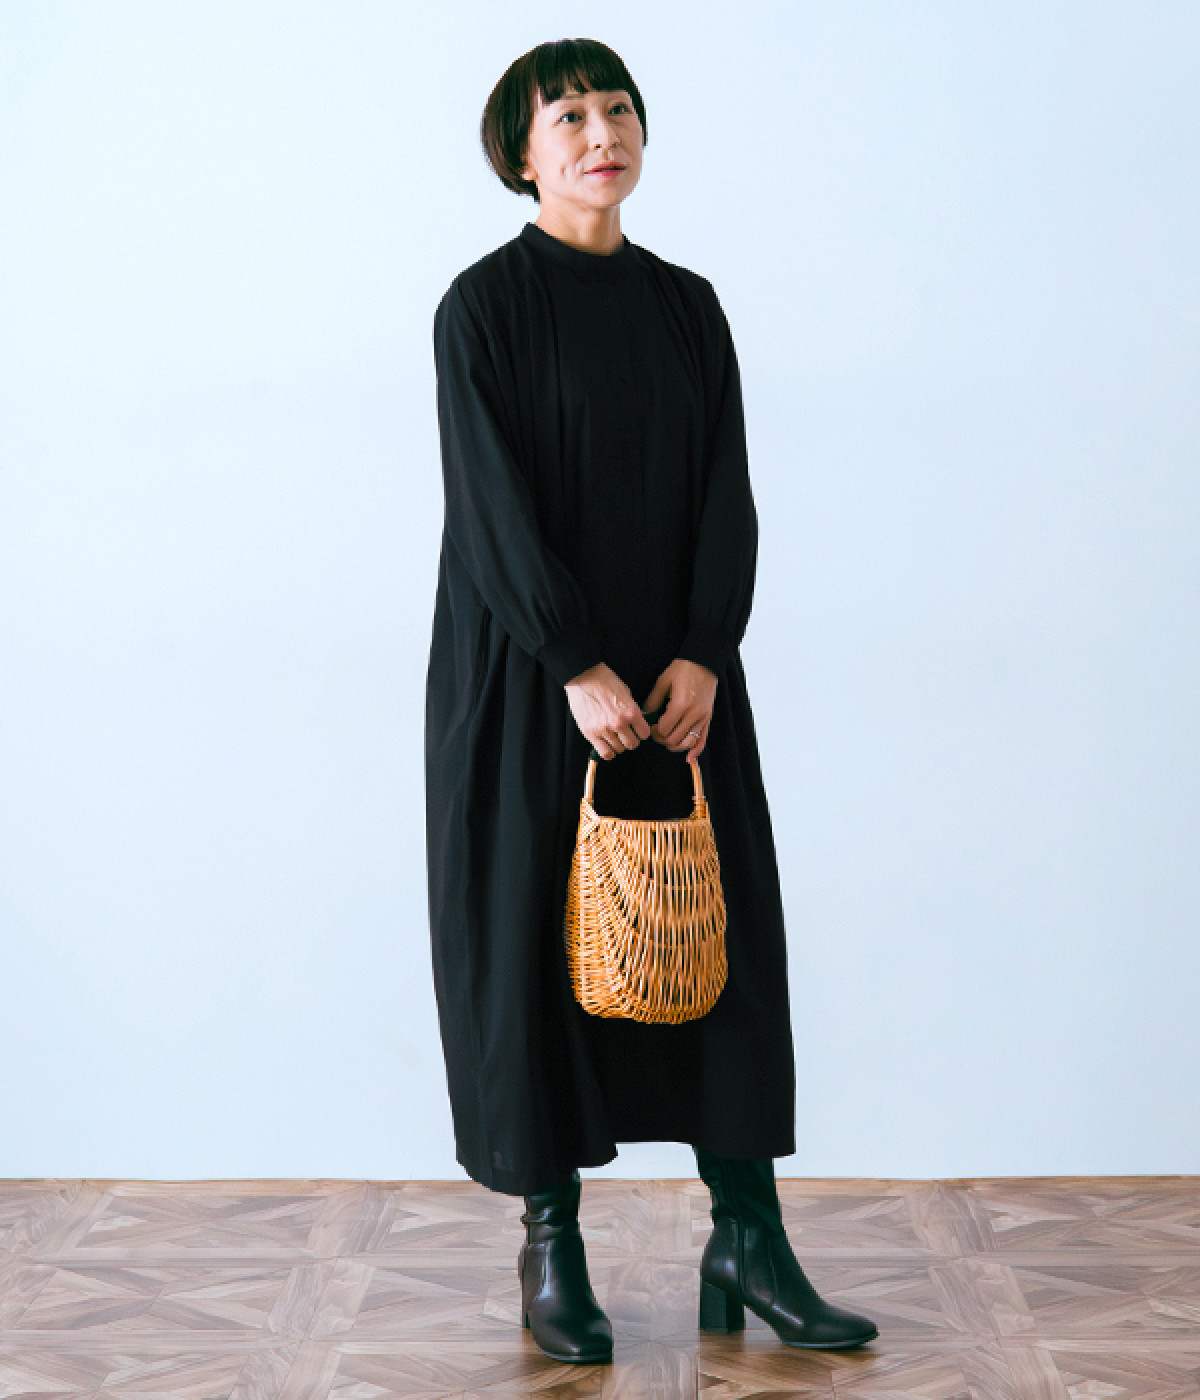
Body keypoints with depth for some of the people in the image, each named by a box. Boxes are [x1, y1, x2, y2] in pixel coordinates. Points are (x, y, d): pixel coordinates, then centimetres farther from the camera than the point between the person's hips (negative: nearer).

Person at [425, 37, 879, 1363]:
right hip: (526, 676, -4)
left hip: (678, 677, 5)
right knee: (534, 939, 0)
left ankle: (746, 1238, 9)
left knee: (722, 934, 2)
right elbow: (494, 502, -13)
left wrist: (702, 656, -10)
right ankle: (550, 1245, 12)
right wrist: (579, 669, -20)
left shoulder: (686, 306, 9)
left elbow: (726, 493, 3)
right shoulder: (485, 305, -4)